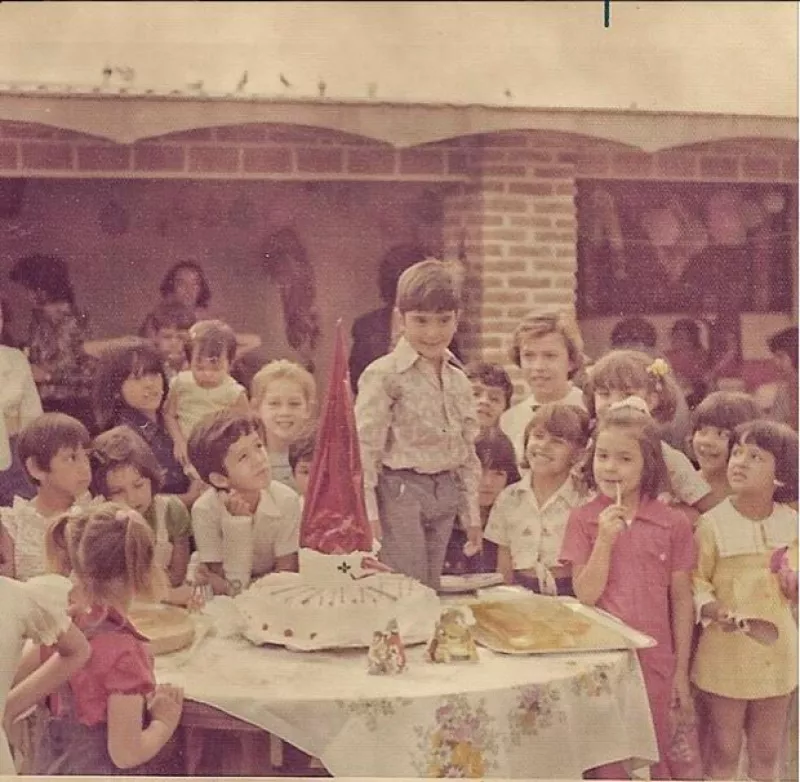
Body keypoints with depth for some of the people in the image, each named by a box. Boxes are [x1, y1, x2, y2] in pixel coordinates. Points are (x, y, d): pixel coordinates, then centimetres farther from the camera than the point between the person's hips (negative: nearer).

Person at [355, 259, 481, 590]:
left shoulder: (459, 382, 10)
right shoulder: (383, 375, -10)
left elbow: (467, 452, 16)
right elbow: (365, 447, -12)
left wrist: (471, 513, 16)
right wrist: (369, 514, -15)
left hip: (445, 496, 6)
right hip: (400, 491, -6)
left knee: (430, 590, 13)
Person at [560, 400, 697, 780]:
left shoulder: (673, 523, -3)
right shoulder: (583, 519, -3)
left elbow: (681, 600, 2)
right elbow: (585, 595, -8)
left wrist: (681, 671, 3)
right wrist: (605, 539, -19)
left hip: (655, 661, 0)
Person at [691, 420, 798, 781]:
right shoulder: (712, 524, -12)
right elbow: (695, 580, -8)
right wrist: (711, 608, -25)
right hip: (727, 652, -3)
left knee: (766, 751, 16)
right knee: (724, 751, 8)